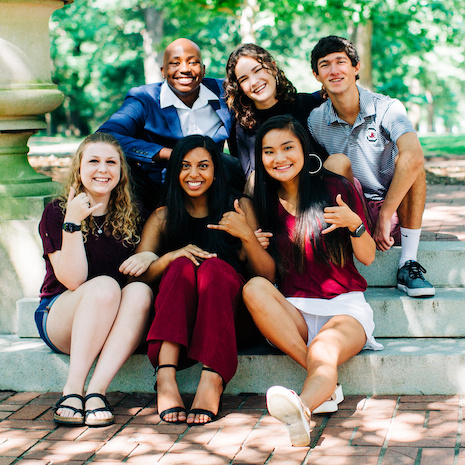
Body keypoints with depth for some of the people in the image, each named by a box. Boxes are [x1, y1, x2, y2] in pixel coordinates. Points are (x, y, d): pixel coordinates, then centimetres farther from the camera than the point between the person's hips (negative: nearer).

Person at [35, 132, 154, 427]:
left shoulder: (131, 217, 8)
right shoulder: (57, 213, -4)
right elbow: (73, 280, -14)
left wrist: (148, 258, -12)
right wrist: (72, 224, -24)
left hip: (113, 326, 3)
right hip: (58, 318, -3)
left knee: (140, 291, -29)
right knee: (104, 285, -33)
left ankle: (96, 391, -36)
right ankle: (74, 389, -34)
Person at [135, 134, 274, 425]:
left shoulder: (239, 208, 13)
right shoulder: (163, 218, 14)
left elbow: (268, 275, 5)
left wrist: (247, 235, -12)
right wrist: (171, 257, -15)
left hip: (230, 314, -1)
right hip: (173, 323, 1)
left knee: (214, 266, -29)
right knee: (183, 265, -28)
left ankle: (213, 381, -45)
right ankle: (166, 378, -44)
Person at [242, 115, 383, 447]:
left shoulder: (337, 189, 3)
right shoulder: (264, 202, 10)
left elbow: (367, 257, 5)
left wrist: (353, 223, -16)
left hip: (345, 306, -3)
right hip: (293, 312, 3)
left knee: (324, 350, -36)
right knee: (254, 288, -29)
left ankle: (301, 408, -69)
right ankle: (325, 387, -33)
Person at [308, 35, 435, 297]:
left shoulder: (387, 109, -13)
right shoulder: (316, 121, -2)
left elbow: (414, 157, -31)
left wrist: (385, 217, -33)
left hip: (395, 212, -1)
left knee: (407, 161, -28)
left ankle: (409, 264, -25)